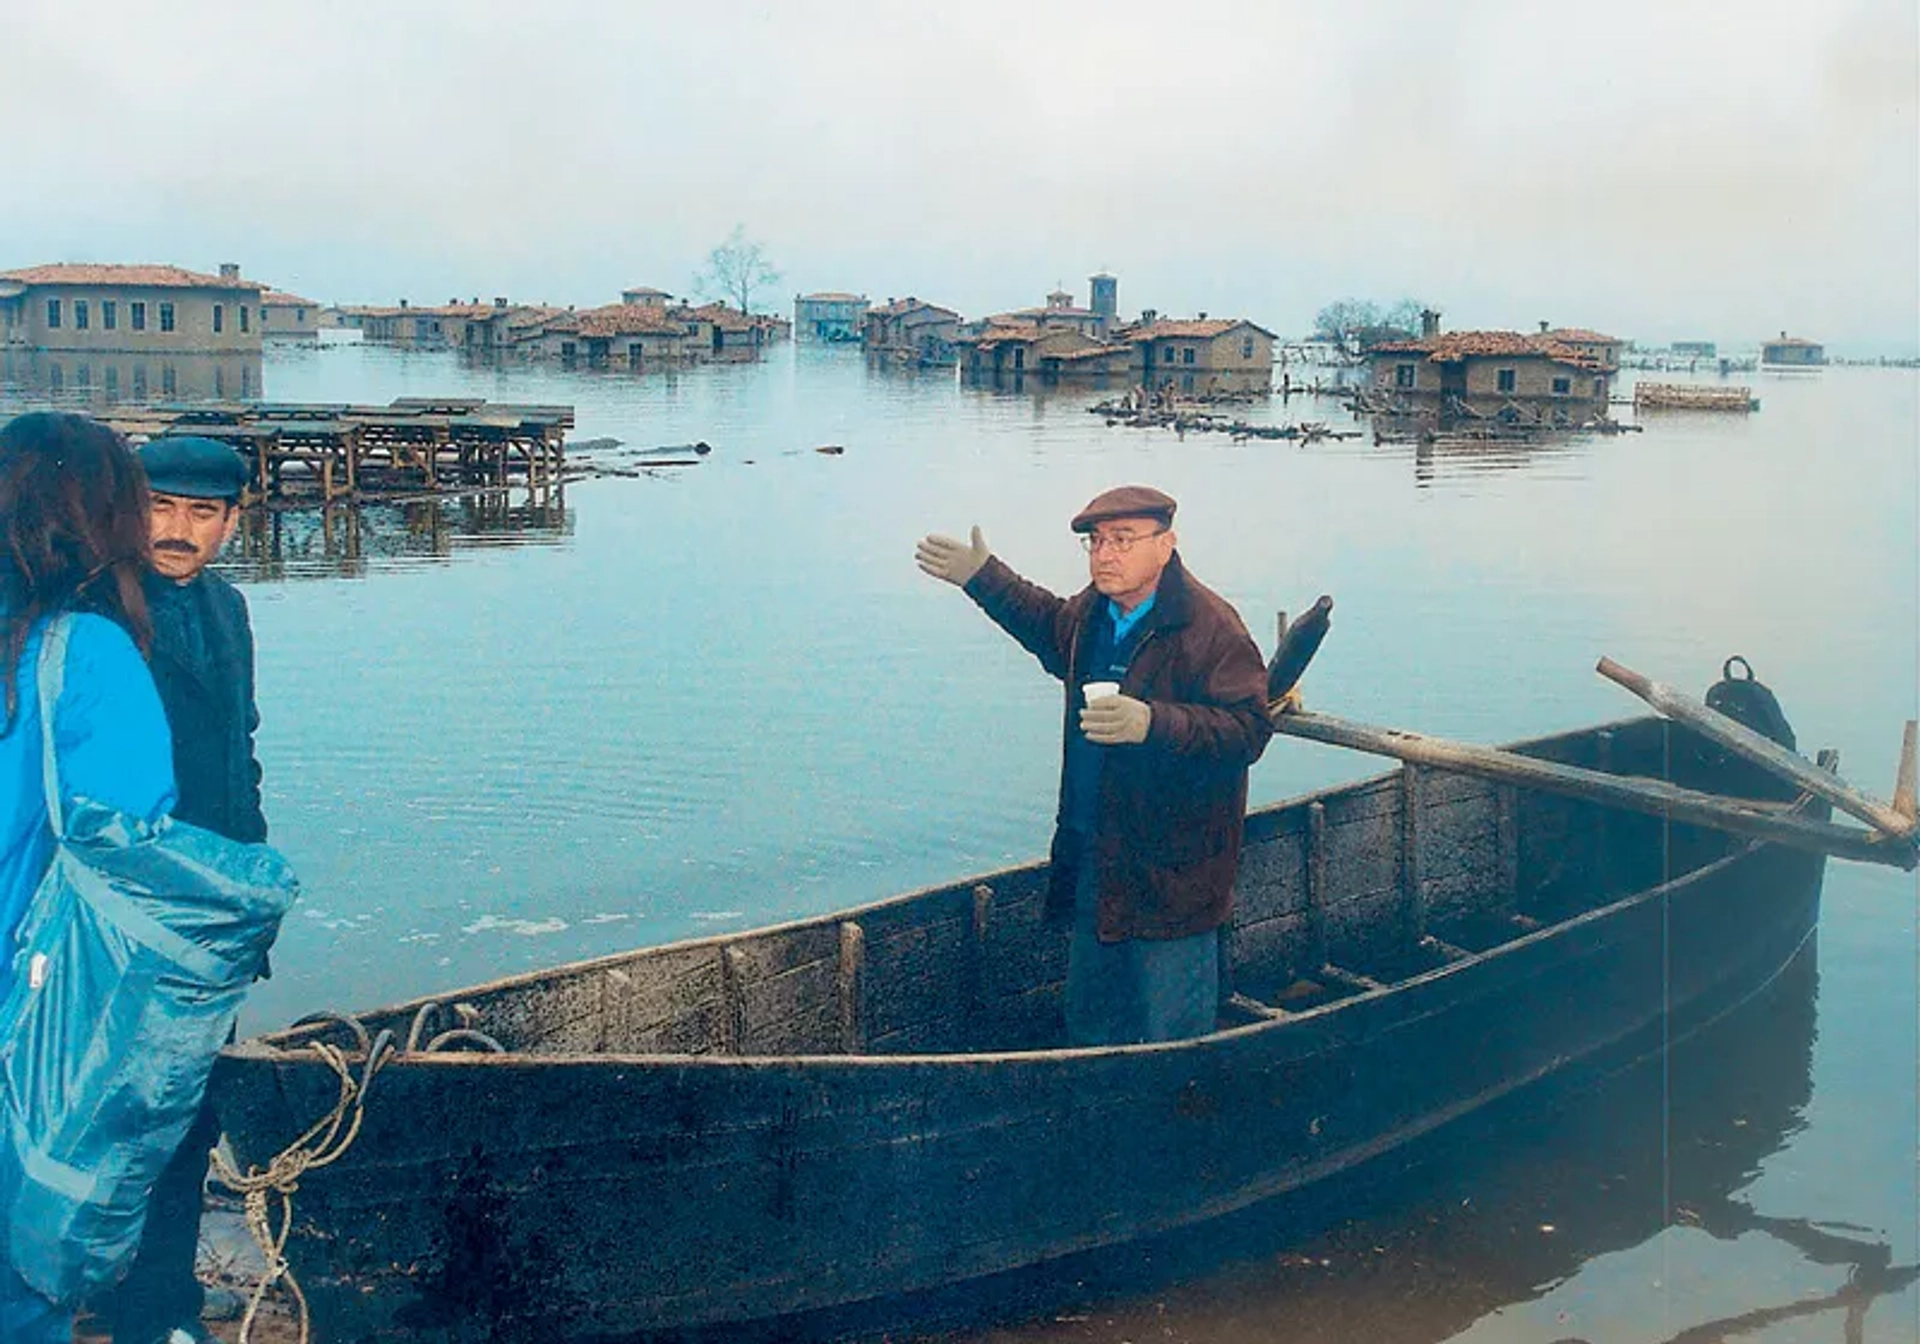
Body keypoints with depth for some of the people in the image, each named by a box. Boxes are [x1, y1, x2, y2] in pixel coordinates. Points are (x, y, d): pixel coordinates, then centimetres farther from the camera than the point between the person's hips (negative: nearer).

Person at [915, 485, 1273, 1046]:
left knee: (1173, 1029, 1)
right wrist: (982, 577, 29)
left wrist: (1153, 723, -36)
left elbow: (1248, 728, -24)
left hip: (1172, 867, -8)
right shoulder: (1092, 611, 6)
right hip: (1094, 853, 8)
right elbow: (1051, 627, 31)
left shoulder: (1211, 627, -18)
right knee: (1088, 1014, 21)